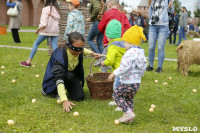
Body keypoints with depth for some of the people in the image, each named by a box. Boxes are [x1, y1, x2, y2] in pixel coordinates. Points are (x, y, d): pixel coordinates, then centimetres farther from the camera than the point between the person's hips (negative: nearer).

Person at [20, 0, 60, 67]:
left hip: (46, 30, -5)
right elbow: (57, 19, 7)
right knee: (55, 47, 0)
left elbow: (43, 24, -15)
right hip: (55, 31, 5)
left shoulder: (46, 9, -10)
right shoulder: (56, 9, 9)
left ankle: (28, 62, 17)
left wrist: (38, 29, 0)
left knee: (36, 44, 11)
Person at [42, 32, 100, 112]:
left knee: (80, 97, -13)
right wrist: (64, 100, -57)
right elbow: (59, 78, -48)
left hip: (72, 75, 5)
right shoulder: (60, 55, -39)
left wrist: (91, 53, -3)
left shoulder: (79, 51, -21)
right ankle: (55, 91, -9)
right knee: (69, 76, -38)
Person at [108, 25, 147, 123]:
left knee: (117, 95, 3)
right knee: (129, 98, 21)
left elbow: (125, 67, -28)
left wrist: (114, 73, -19)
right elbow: (143, 68, 18)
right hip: (137, 82, 10)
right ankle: (129, 118, 24)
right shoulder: (140, 52, 11)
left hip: (128, 83, -9)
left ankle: (128, 112, -6)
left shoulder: (130, 53, -20)